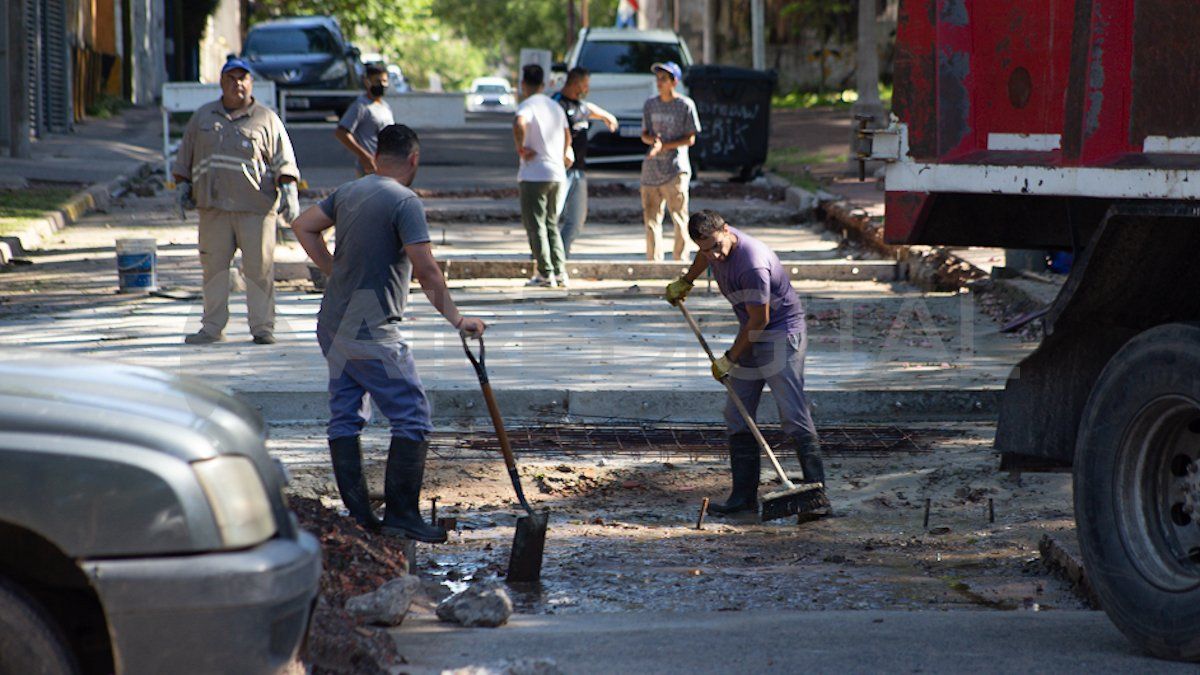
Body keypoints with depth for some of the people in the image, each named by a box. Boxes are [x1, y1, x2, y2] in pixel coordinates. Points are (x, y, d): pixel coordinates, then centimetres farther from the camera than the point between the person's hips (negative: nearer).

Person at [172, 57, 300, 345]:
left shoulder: (266, 119, 7)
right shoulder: (203, 117, 17)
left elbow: (284, 162, 3)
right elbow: (184, 157, 23)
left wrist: (289, 192, -9)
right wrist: (182, 186, 13)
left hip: (256, 206, -3)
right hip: (213, 207, 3)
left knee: (259, 267, -4)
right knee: (214, 267, 4)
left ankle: (262, 327, 3)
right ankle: (212, 327, 12)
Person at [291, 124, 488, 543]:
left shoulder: (349, 191, 10)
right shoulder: (404, 201, -13)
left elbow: (303, 226, 20)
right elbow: (426, 269, -19)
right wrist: (455, 318, -10)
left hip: (333, 327, 8)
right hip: (372, 333, -8)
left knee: (345, 418, 11)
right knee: (411, 418, -4)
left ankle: (357, 514, 13)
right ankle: (401, 513, -6)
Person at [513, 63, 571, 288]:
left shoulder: (528, 105, -10)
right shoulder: (556, 107, 14)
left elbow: (519, 124, -33)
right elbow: (567, 136, 26)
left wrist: (521, 148, -19)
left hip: (534, 174, -7)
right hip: (556, 173, 7)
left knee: (535, 225, -1)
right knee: (552, 224, 15)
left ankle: (545, 273, -5)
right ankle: (560, 272, 10)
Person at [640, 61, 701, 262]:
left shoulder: (685, 105, -3)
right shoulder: (650, 104, 13)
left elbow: (690, 139, -5)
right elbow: (644, 134, 14)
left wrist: (664, 146, -15)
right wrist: (653, 139, -10)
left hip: (675, 168, -5)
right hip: (651, 169, 5)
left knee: (679, 217, -7)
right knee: (651, 216, 6)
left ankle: (680, 260, -4)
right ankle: (653, 262, 11)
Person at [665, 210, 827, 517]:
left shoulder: (753, 265, -30)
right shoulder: (716, 244, -3)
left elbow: (759, 321, -22)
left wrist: (730, 359, -12)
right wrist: (685, 282, 40)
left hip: (781, 334, -9)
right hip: (751, 336, 9)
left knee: (794, 416, -14)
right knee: (737, 415, 6)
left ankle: (817, 493, -13)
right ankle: (744, 494, 9)